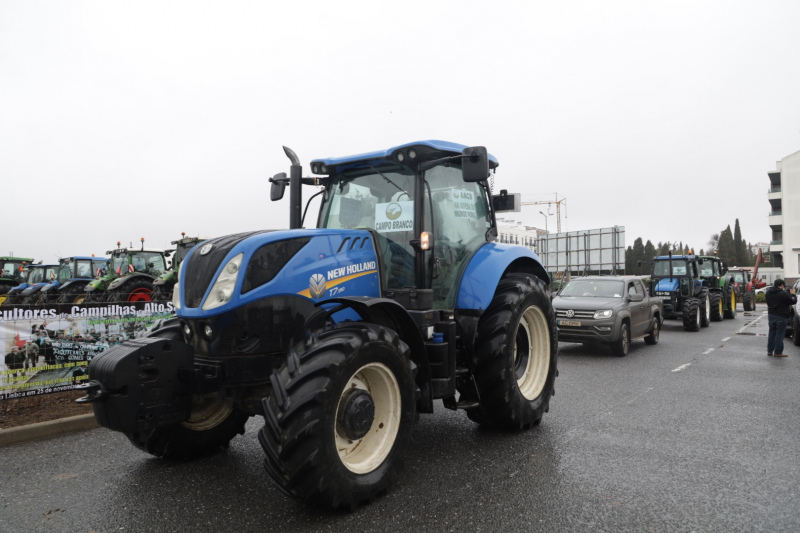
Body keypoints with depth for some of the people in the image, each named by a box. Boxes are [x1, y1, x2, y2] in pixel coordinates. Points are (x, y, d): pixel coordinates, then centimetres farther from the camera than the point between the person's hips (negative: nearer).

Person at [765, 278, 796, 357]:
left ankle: (770, 351, 19)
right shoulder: (783, 294, -20)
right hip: (781, 317, -7)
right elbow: (793, 301, -11)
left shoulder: (768, 292, 2)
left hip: (771, 315, 7)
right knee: (779, 334, 1)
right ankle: (778, 352, 4)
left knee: (772, 333, 15)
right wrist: (792, 294, 8)